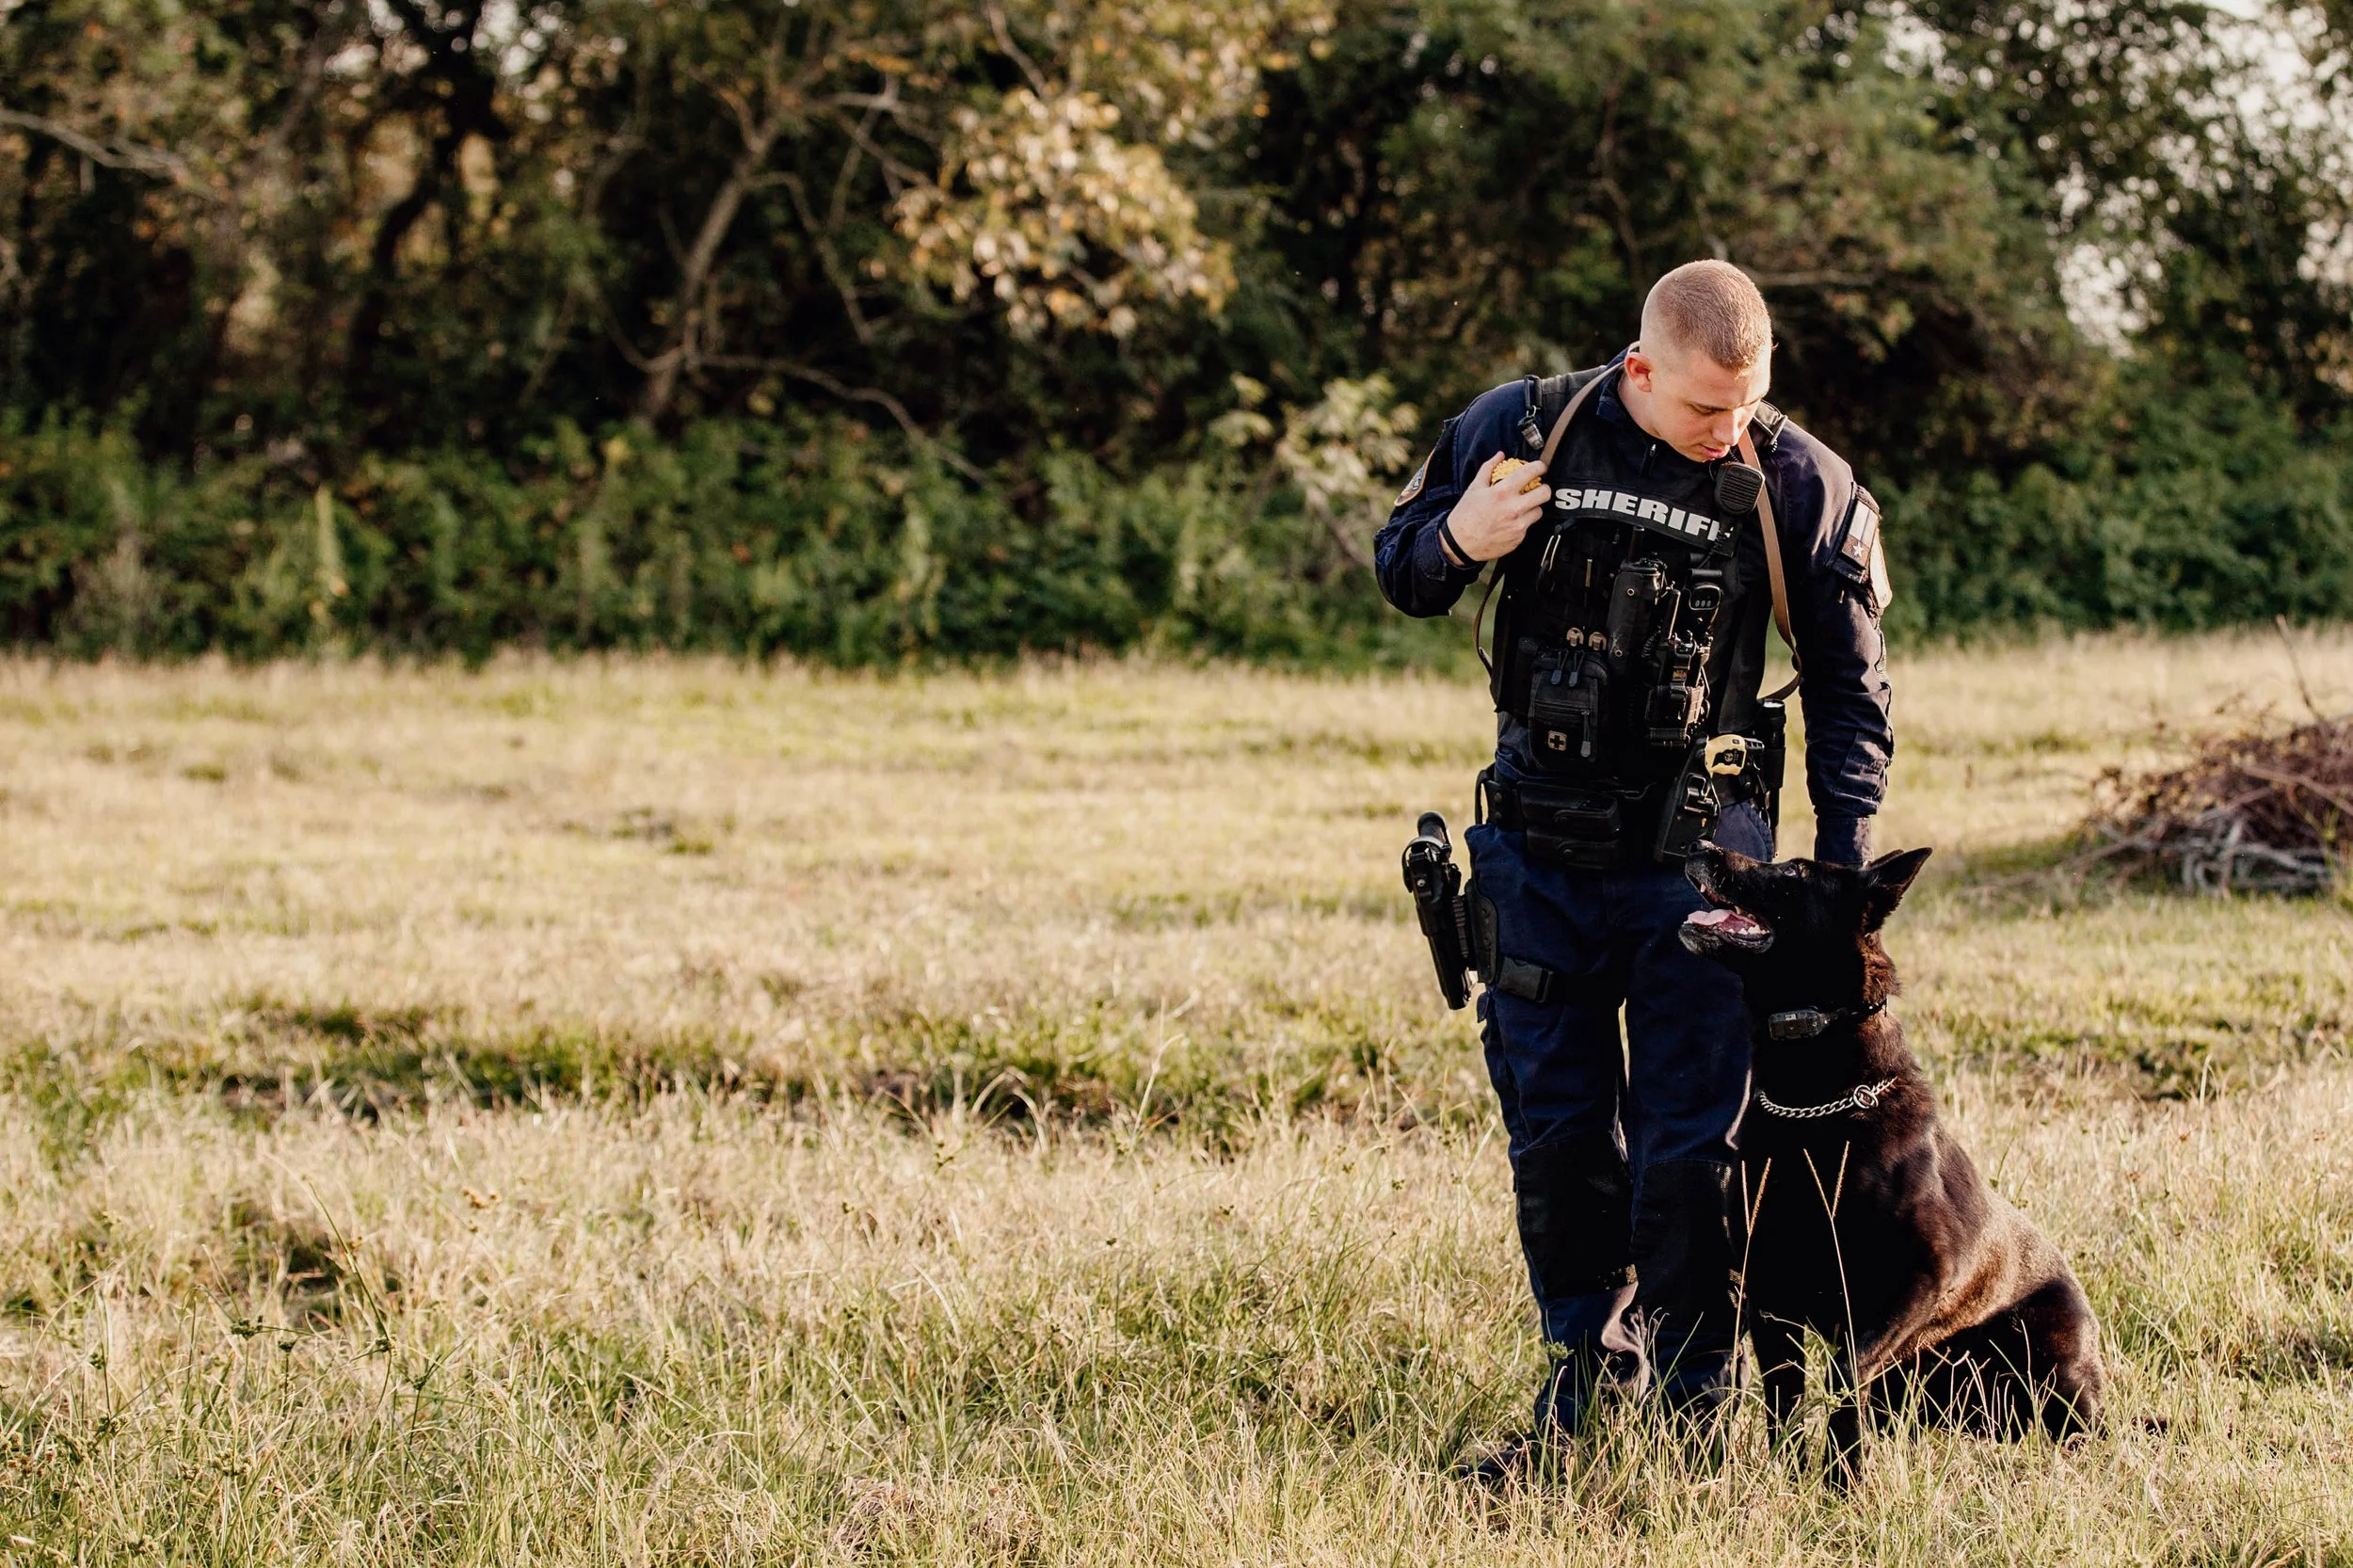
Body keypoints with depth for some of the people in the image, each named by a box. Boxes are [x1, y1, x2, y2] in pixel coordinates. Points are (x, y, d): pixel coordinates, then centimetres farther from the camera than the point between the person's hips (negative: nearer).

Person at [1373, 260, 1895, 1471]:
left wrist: (1842, 870, -4)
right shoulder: (1520, 429, -4)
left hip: (1695, 863, -2)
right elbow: (1397, 570, 9)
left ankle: (1689, 1407, 8)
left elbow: (1849, 687, 3)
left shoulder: (1798, 483, -6)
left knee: (1690, 1146, -2)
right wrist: (1456, 540, -15)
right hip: (1536, 850, 2)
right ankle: (1584, 1382, 23)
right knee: (1552, 1134, 9)